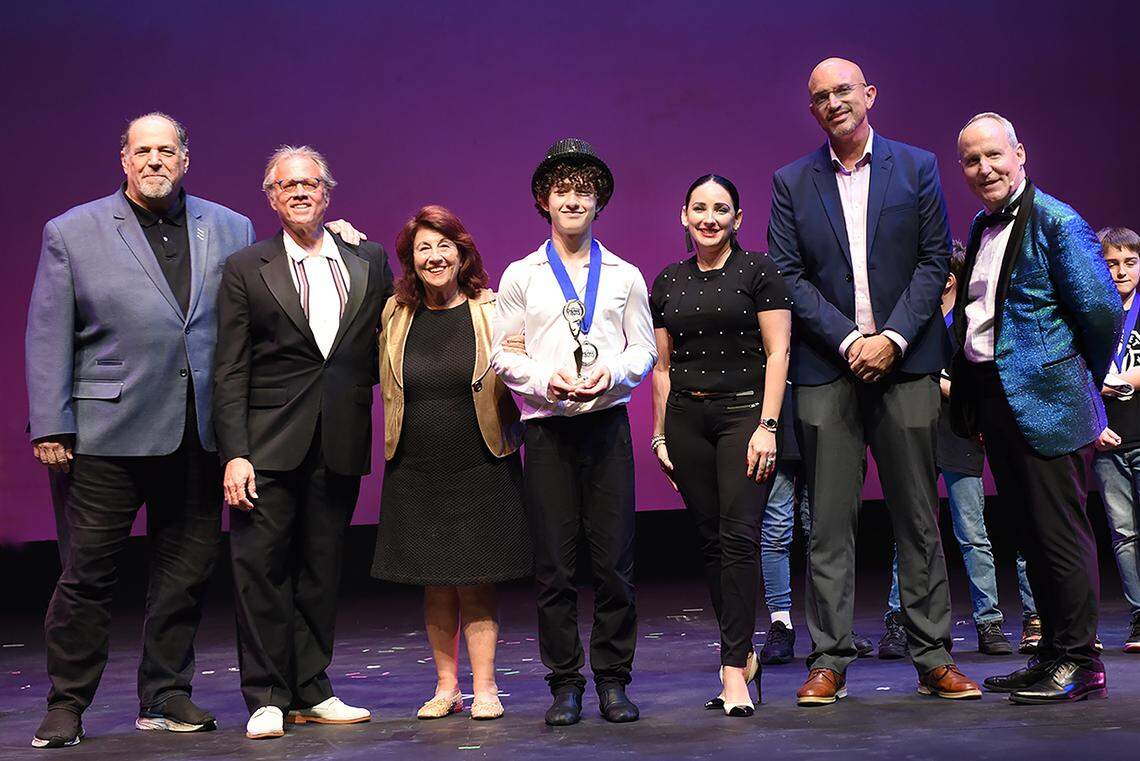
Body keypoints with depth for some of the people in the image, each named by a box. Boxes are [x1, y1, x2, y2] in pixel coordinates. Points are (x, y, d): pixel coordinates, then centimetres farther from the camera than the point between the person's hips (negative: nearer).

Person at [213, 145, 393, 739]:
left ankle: (311, 691, 19)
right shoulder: (245, 269, 3)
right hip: (269, 444, -2)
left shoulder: (371, 263, 10)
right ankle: (266, 698, 8)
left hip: (340, 445, 3)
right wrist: (234, 453, -10)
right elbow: (230, 372, -1)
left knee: (321, 571, 9)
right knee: (261, 568, -2)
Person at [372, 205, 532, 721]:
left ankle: (484, 687, 9)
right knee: (434, 584, 7)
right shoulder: (395, 314, 5)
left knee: (476, 581, 1)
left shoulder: (492, 311, -1)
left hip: (481, 468, -2)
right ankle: (446, 686, 17)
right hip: (416, 471, 3)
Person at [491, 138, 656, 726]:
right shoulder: (521, 276, 9)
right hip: (547, 428, 0)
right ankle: (565, 683, 10)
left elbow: (645, 349, 10)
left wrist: (614, 372, -9)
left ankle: (613, 680, 10)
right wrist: (545, 380, -11)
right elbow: (502, 353, 6)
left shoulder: (624, 276, 12)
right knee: (554, 565, 1)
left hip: (607, 424, 1)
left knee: (614, 560, 0)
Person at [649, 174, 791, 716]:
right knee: (711, 541, 6)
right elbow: (663, 365, 15)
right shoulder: (668, 282, 12)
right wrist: (660, 434, 11)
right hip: (686, 417, 5)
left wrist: (767, 426, -13)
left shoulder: (757, 271, -1)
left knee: (738, 536, -12)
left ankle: (734, 670, -9)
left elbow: (777, 353, -5)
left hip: (744, 411, -4)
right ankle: (743, 656, 18)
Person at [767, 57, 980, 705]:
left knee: (918, 516, 4)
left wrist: (893, 337, -10)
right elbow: (787, 276, 2)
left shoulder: (917, 167, 8)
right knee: (830, 521, 0)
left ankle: (934, 658, 11)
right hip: (827, 367, 0)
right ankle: (829, 662, 6)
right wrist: (848, 340, -10)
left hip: (905, 360, 0)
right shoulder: (792, 182, 9)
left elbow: (935, 261, 2)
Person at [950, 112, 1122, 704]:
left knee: (1059, 532, -3)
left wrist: (1087, 375, -2)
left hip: (1044, 400, -8)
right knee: (1031, 533, 14)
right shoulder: (982, 227, 15)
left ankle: (1080, 664, 7)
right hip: (993, 400, 9)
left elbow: (1101, 310, -13)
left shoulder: (1057, 223, -11)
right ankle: (1053, 655, 23)